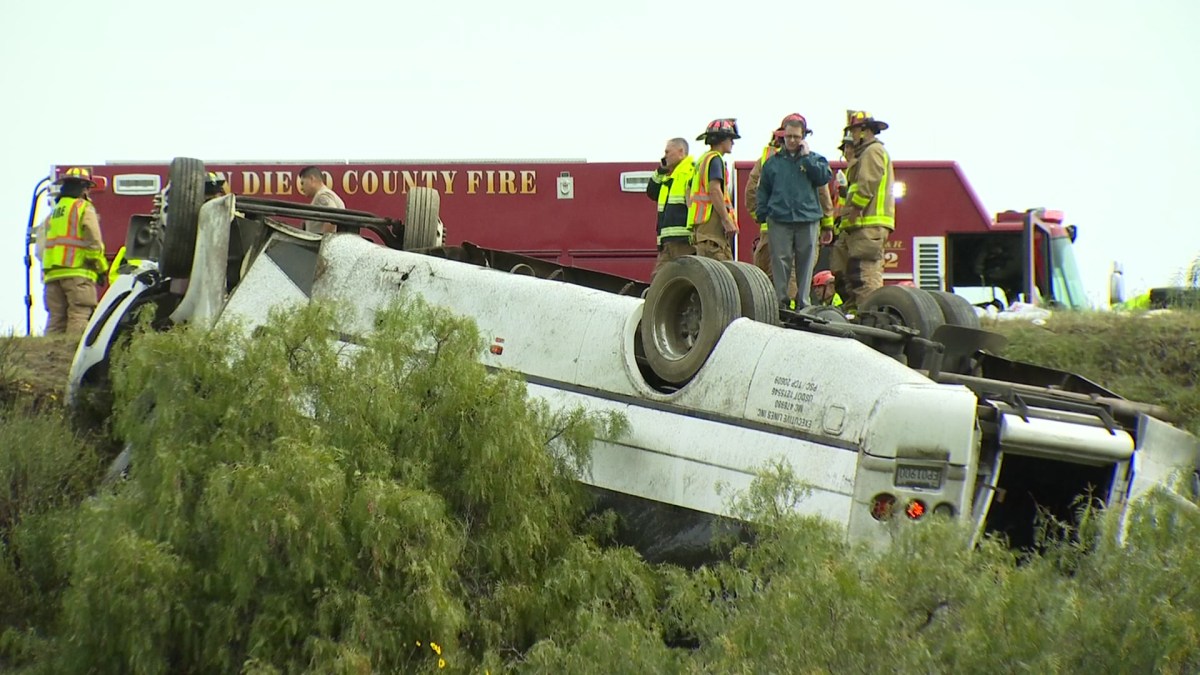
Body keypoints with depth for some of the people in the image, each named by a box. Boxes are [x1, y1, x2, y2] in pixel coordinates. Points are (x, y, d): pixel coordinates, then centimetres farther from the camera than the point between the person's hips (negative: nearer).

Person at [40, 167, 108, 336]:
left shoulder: (54, 212, 22)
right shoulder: (84, 208, 0)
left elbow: (41, 250, 16)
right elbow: (94, 242, -9)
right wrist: (102, 268, -1)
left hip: (52, 274, 7)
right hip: (78, 272, -7)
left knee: (55, 319, 5)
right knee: (79, 317, -11)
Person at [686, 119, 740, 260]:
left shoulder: (702, 159, 22)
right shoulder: (715, 159, -8)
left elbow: (689, 192, 22)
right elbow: (714, 190, -19)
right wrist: (727, 220, -20)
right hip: (711, 222, -10)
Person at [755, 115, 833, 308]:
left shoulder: (814, 159, 11)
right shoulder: (773, 162, 12)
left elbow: (825, 177, -7)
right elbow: (763, 190, 15)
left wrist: (807, 156, -5)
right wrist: (762, 215, 5)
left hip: (808, 219, 0)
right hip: (779, 220, 0)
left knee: (805, 262, 2)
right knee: (780, 261, -5)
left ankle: (803, 303, 7)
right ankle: (781, 301, -3)